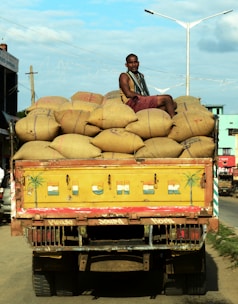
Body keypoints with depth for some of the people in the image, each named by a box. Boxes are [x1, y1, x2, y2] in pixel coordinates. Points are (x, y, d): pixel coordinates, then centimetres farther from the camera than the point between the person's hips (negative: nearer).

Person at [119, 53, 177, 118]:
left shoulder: (141, 76, 27)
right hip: (134, 103, -8)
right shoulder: (124, 76, 4)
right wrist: (143, 96, -13)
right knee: (167, 98, -19)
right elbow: (128, 94, -10)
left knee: (173, 104, -8)